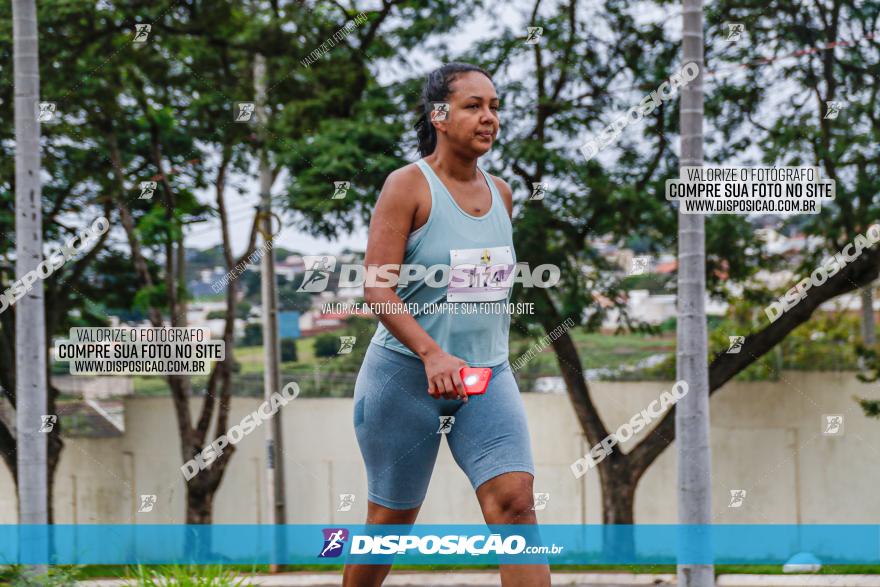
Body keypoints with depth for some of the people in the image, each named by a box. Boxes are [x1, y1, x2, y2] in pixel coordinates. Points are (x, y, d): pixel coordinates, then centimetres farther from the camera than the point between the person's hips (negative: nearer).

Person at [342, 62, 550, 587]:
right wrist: (432, 354, -29)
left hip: (487, 375, 4)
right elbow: (377, 289, -17)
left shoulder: (501, 193, 9)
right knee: (392, 517, 8)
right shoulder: (409, 185, -10)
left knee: (515, 500, -15)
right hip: (405, 372, -4)